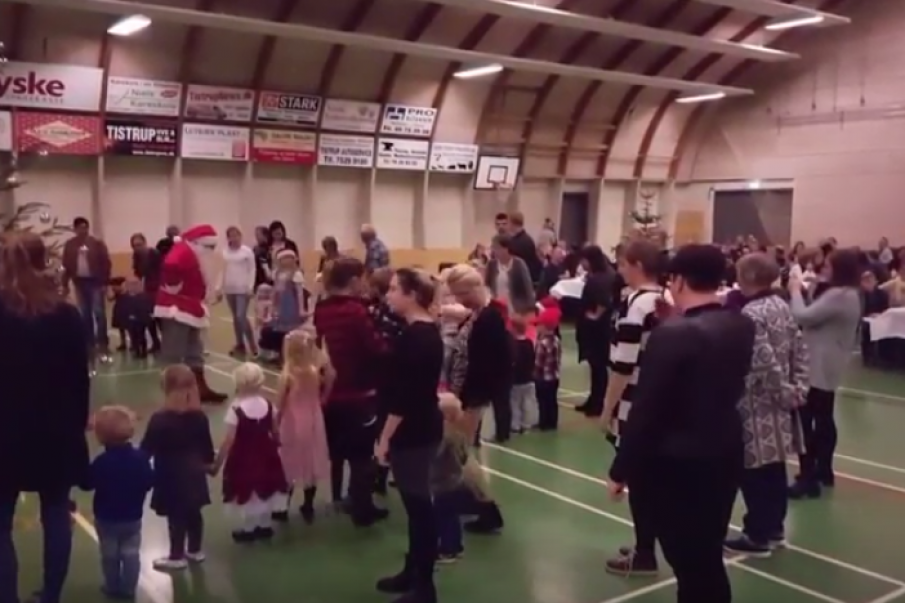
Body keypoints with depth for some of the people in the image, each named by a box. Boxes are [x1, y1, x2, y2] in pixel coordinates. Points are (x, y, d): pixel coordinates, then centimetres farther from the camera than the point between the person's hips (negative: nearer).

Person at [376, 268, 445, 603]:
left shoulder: (412, 337, -20)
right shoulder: (429, 331, 9)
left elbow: (403, 395, -22)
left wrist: (385, 437, -17)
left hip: (410, 433, -10)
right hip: (425, 427, 10)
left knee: (418, 503, -1)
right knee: (416, 501, 18)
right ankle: (413, 571, 31)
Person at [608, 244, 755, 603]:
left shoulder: (672, 334, -20)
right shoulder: (742, 328, 0)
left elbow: (645, 408, -19)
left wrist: (621, 470, -8)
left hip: (675, 464, -7)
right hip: (725, 456, 7)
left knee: (687, 563, 6)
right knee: (709, 559, 19)